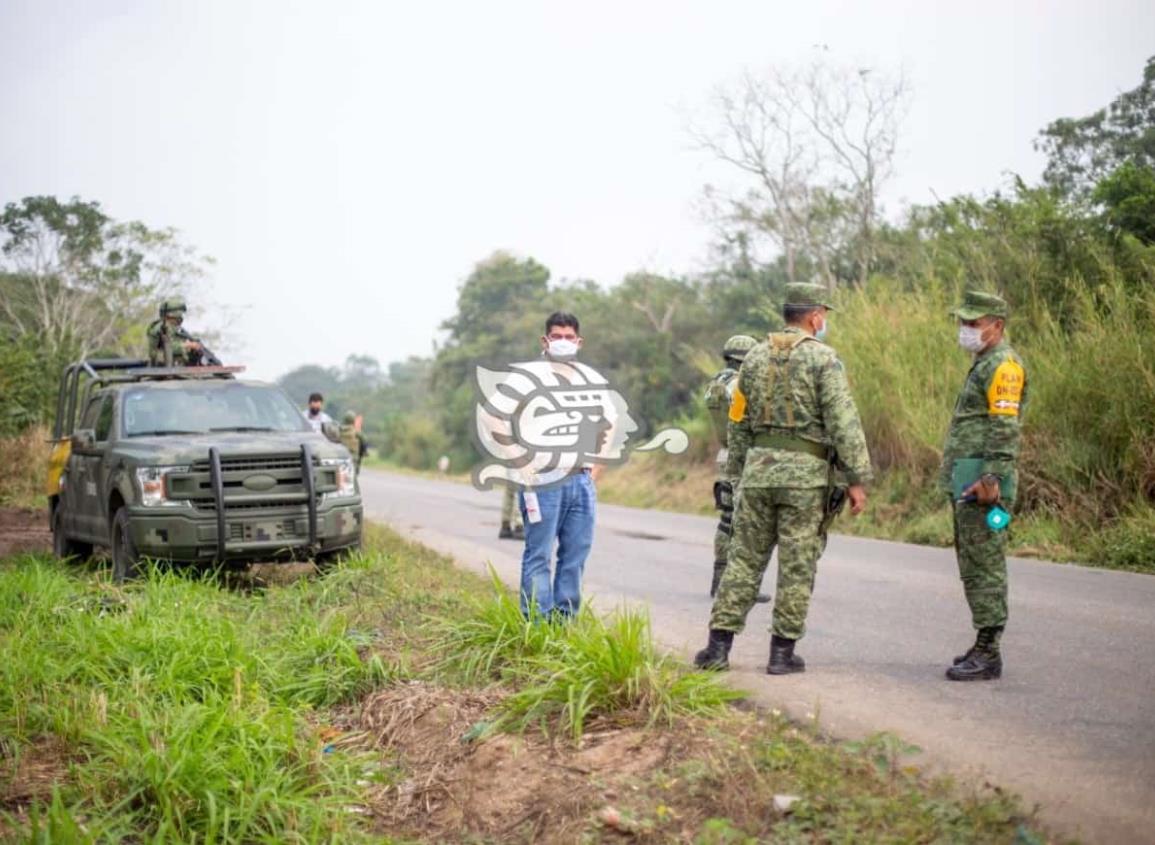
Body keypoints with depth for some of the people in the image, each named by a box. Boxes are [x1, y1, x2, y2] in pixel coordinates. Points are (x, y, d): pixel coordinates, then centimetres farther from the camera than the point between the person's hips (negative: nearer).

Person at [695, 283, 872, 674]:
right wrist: (857, 479, -9)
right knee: (797, 565, 3)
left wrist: (739, 472, 21)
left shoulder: (755, 356, 11)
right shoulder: (822, 358, -5)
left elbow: (739, 422, 14)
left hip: (758, 468, 5)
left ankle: (718, 646, 7)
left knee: (744, 558, 9)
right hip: (805, 472, -5)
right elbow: (843, 422, -11)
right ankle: (782, 651, 6)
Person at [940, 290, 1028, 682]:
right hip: (967, 483, 11)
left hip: (982, 483, -11)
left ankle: (987, 654, -6)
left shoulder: (1003, 365, -12)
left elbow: (1006, 428, -20)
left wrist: (992, 478, -25)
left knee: (984, 566, -9)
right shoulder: (984, 363, 21)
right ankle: (984, 646, 22)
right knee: (975, 565, 14)